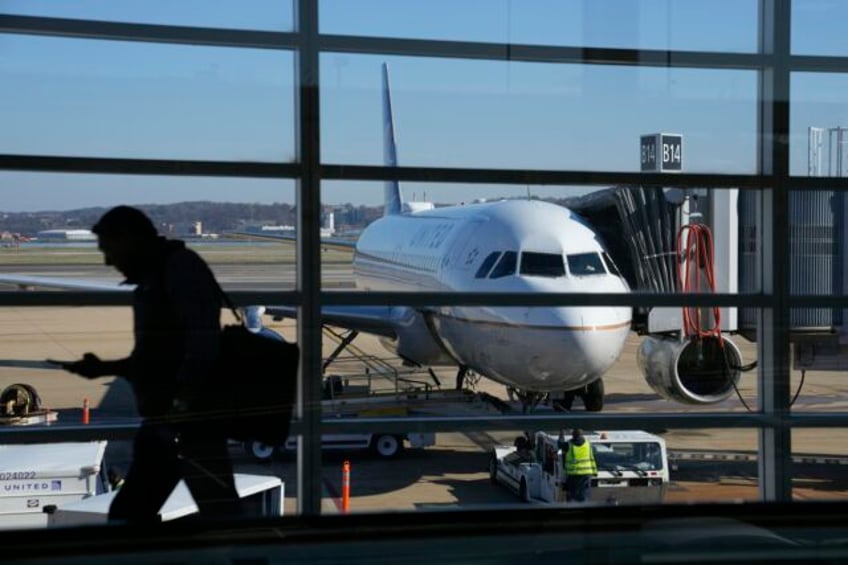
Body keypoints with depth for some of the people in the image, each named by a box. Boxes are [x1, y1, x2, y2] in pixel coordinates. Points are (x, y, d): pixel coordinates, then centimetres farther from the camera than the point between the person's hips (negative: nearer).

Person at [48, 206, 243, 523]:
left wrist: (183, 402, -25)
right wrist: (104, 368, 17)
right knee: (128, 514, 11)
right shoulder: (152, 281, 20)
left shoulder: (181, 266, -7)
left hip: (192, 418, -10)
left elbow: (203, 337, -20)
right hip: (161, 421, 10)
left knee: (221, 516, -10)